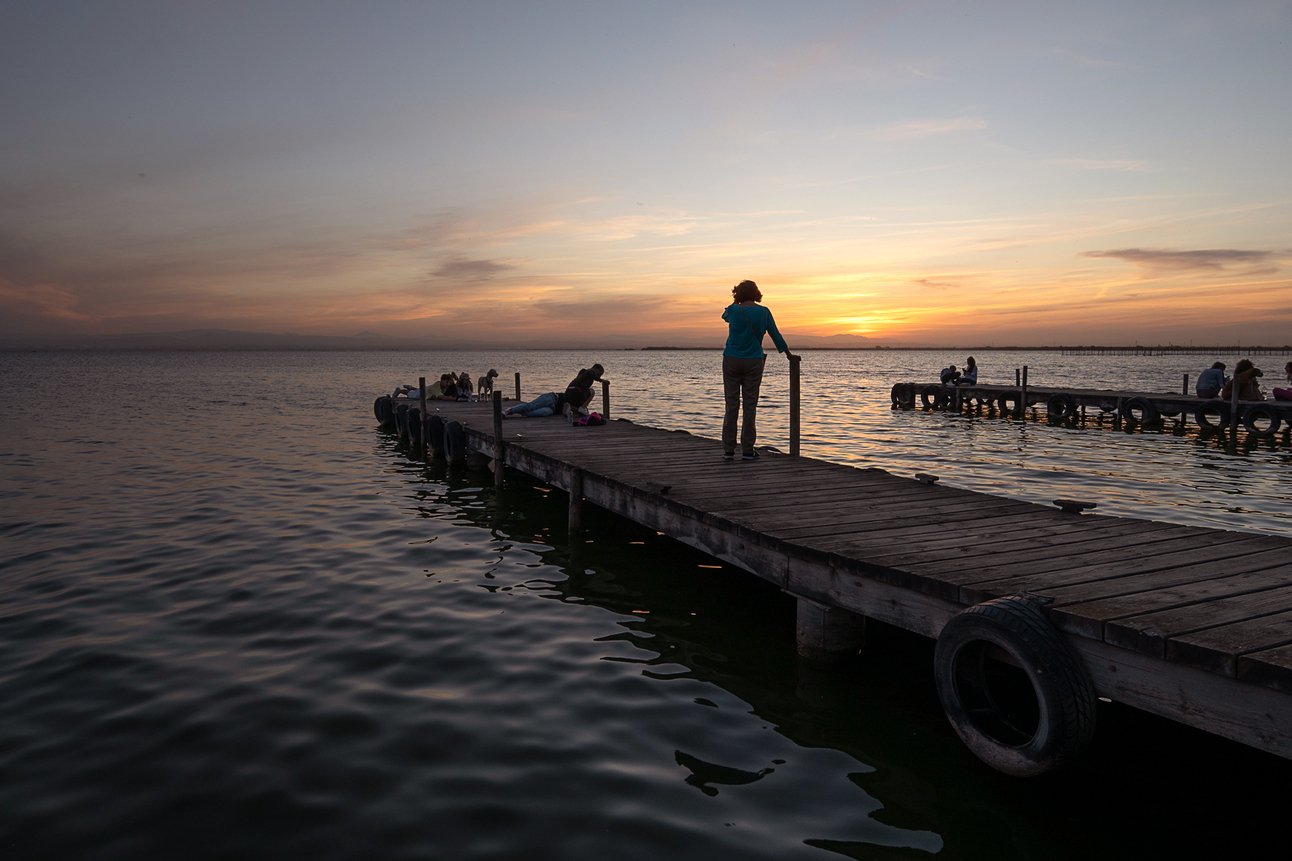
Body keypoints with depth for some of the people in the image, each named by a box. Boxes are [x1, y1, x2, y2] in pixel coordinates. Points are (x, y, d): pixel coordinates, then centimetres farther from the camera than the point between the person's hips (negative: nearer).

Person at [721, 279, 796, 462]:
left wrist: (737, 302, 19)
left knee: (731, 406, 2)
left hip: (732, 360, 0)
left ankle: (728, 450, 0)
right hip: (753, 362, 0)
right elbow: (775, 334, 9)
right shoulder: (764, 312, 0)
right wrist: (788, 354, 21)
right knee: (750, 406, 3)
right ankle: (747, 450, 4)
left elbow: (725, 315, 23)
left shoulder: (733, 310, -2)